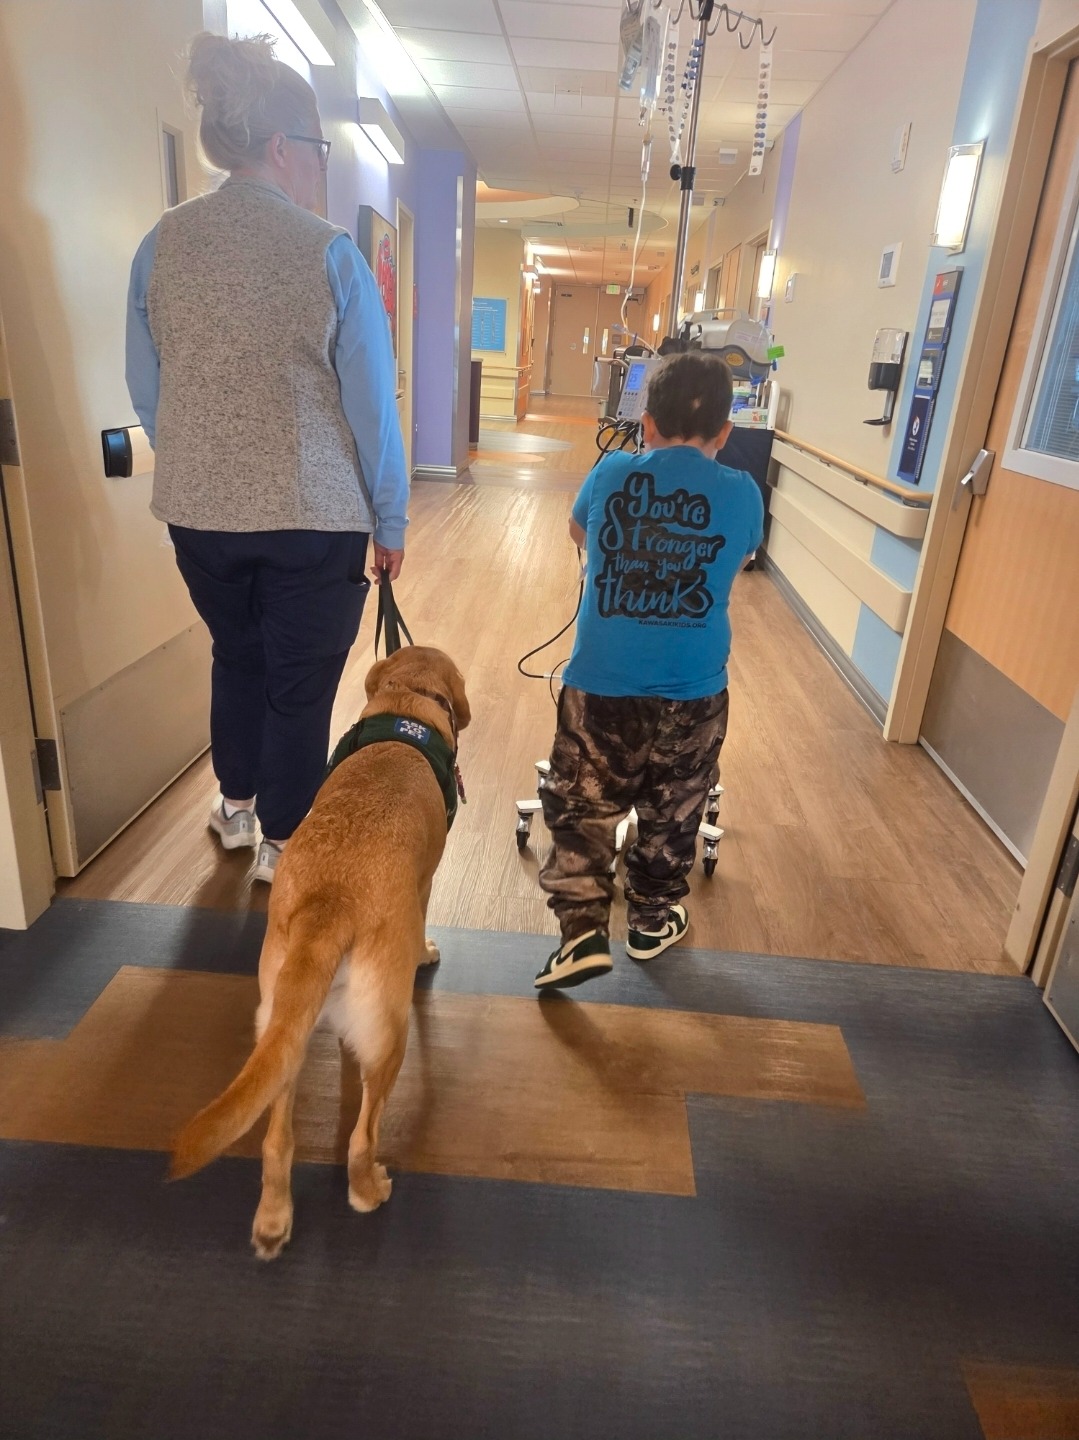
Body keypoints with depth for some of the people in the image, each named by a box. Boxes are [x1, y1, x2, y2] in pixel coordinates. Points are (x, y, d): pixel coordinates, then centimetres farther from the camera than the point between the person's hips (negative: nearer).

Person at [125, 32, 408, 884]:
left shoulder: (161, 245, 2)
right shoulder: (330, 253, -11)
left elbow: (146, 391, 8)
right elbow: (373, 406, -10)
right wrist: (391, 522, 1)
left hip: (196, 512, 5)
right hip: (314, 518, -4)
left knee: (236, 656, 24)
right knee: (302, 685, 10)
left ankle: (236, 808, 42)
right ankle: (284, 846, 25)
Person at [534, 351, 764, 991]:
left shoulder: (612, 473, 1)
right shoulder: (743, 493, 0)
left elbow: (579, 535, 21)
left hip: (600, 684, 0)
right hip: (693, 693, 1)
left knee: (581, 806, 11)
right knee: (671, 815, 17)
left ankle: (583, 930, 2)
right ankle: (652, 921, 32)